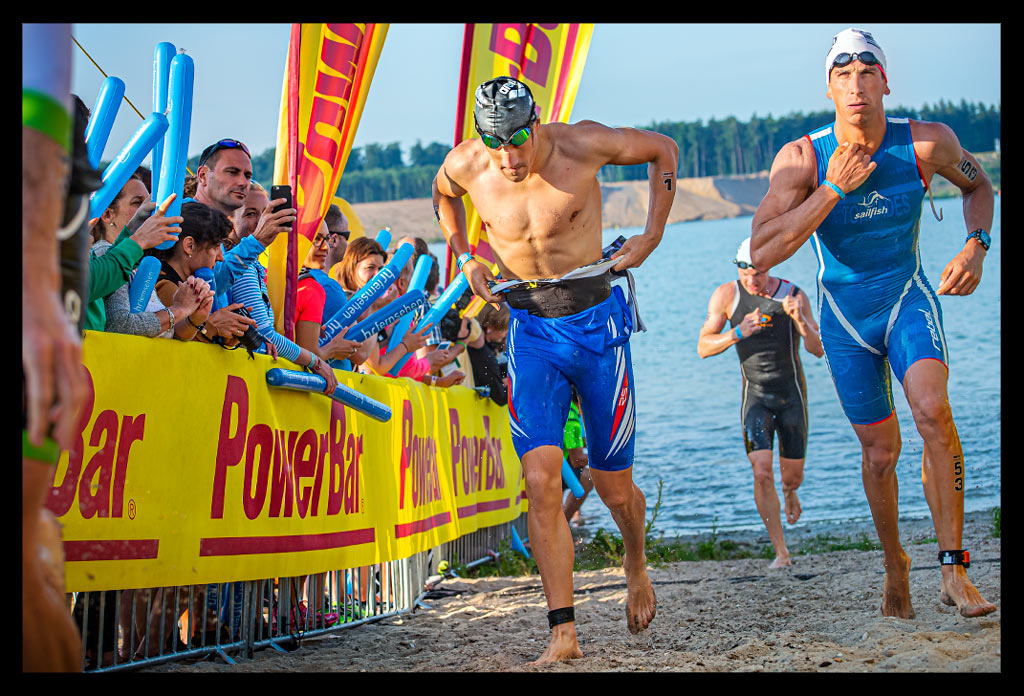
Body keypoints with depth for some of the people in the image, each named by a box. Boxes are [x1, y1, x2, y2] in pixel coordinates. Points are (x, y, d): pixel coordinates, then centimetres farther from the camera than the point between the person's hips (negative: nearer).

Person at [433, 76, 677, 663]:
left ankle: (637, 563, 42)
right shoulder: (464, 165, -7)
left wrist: (652, 237, -2)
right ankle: (564, 632, -10)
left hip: (597, 323, -2)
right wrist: (466, 259, 6)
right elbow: (443, 197, 19)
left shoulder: (583, 144, -16)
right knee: (541, 480, -14)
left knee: (613, 486, 8)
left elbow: (664, 148, 2)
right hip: (531, 332, 2)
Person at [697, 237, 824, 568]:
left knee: (793, 476, 7)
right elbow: (703, 347, -8)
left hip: (792, 393, 0)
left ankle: (789, 492, 46)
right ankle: (781, 552, -6)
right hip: (755, 395, 0)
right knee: (761, 474, -16)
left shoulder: (794, 296, -10)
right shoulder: (727, 296, -8)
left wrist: (801, 321, -31)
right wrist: (738, 333, -25)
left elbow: (818, 350, -12)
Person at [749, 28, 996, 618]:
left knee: (933, 411, -27)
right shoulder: (801, 159, -19)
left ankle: (954, 570, -21)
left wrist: (977, 247, -11)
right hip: (844, 313, 1)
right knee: (881, 452, 8)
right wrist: (833, 190, -31)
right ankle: (895, 565, 35)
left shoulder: (928, 143, -16)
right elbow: (762, 253, -27)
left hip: (908, 297, 0)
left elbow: (977, 184, 7)